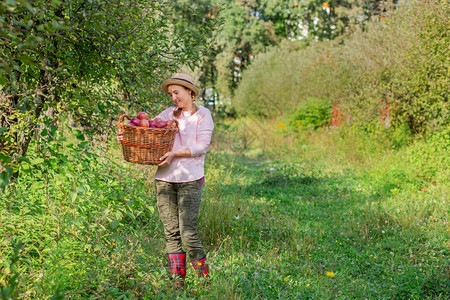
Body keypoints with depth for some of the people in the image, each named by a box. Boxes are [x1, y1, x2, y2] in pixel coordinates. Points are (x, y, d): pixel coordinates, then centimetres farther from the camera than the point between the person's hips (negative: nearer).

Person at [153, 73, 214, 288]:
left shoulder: (202, 115, 3)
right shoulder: (169, 114, 15)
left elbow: (202, 146, -7)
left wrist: (175, 153, -17)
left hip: (189, 179, -4)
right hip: (164, 179, 5)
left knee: (188, 234, -8)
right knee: (171, 233, 5)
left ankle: (205, 280, 9)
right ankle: (177, 283, 13)